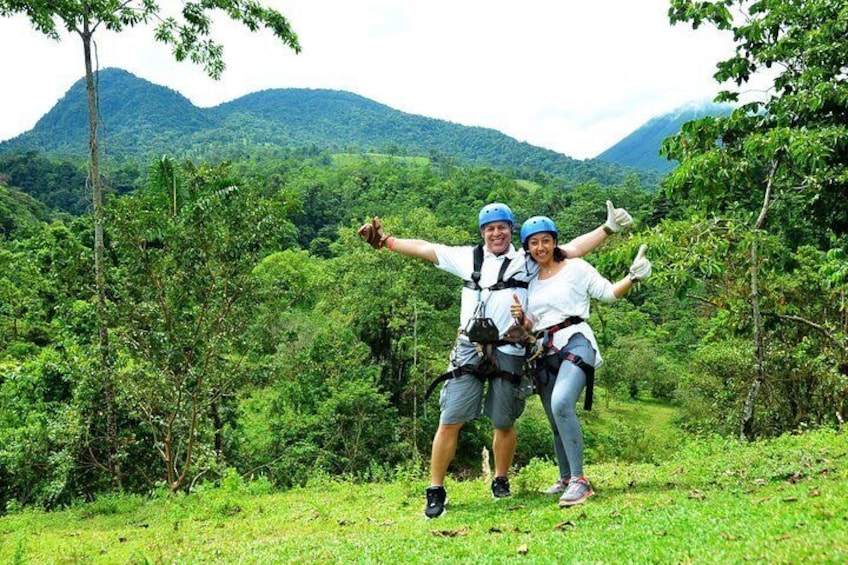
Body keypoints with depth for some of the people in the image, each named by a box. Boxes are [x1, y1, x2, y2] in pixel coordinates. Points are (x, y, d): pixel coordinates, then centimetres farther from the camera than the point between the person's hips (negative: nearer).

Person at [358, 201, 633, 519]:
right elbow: (425, 249, 17)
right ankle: (436, 490, 4)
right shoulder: (468, 258, 14)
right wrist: (386, 241, 14)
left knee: (503, 423, 8)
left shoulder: (527, 261, 9)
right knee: (450, 421, -5)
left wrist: (608, 228, -2)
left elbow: (573, 249, 6)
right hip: (469, 349, 1)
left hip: (508, 353, 0)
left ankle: (501, 480, 31)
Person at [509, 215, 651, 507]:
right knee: (556, 421, 11)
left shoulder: (575, 267, 3)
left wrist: (633, 277, -16)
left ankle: (579, 480, -26)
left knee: (561, 403, -30)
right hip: (545, 352, 6)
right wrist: (521, 318, -1)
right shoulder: (531, 283, 18)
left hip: (574, 342, -6)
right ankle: (565, 478, 30)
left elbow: (608, 292, 0)